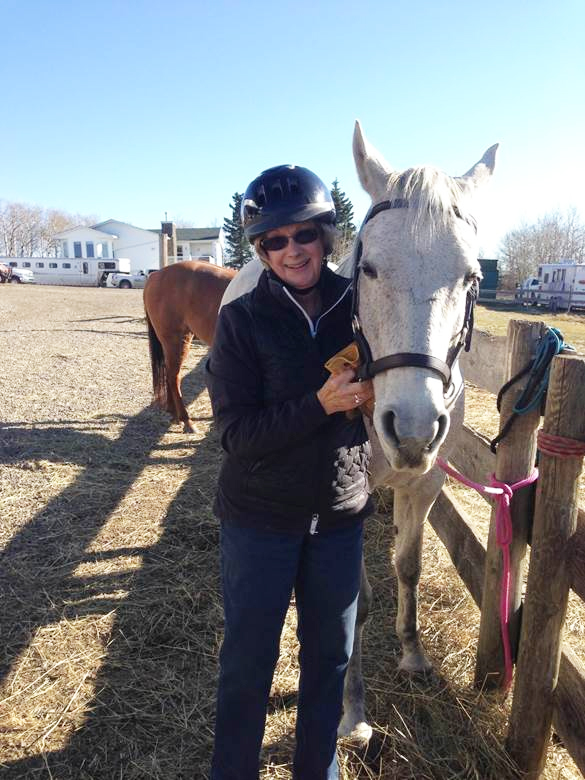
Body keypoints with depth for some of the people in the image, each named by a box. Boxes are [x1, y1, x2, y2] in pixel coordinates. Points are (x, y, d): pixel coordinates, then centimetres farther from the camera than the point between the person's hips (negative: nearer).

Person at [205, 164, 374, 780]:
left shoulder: (357, 307, -3)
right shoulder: (242, 320, -12)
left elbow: (381, 399, 8)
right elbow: (236, 432, -16)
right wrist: (320, 404, -28)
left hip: (340, 515, 3)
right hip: (260, 517, -3)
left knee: (330, 654, 19)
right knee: (248, 658, 14)